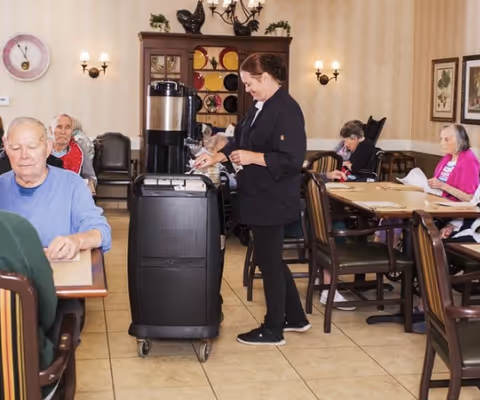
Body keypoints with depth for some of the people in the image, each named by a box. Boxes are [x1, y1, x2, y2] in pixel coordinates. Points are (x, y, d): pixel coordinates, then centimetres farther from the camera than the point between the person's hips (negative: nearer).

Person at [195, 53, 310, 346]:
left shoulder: (287, 110, -18)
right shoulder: (261, 107, 12)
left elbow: (291, 159, -24)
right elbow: (240, 141, 20)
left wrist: (252, 157, -20)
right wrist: (216, 158, 7)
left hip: (273, 201, -10)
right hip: (261, 198, 10)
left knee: (268, 261, 1)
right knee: (271, 259, 18)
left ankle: (273, 330, 15)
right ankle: (295, 318, 31)